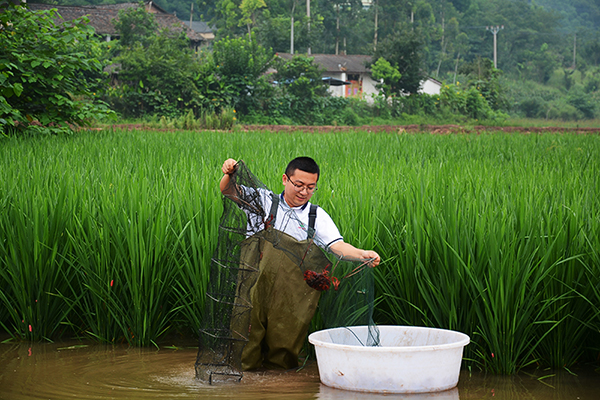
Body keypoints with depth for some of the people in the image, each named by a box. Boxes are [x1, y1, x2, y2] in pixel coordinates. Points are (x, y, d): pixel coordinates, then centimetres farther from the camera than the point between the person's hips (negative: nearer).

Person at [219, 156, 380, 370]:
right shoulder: (263, 200, 9)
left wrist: (362, 254, -20)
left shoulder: (317, 217, 10)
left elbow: (337, 246, -1)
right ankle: (245, 364, 14)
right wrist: (228, 174, -16)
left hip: (292, 294, 1)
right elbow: (229, 191, 6)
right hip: (256, 285, -1)